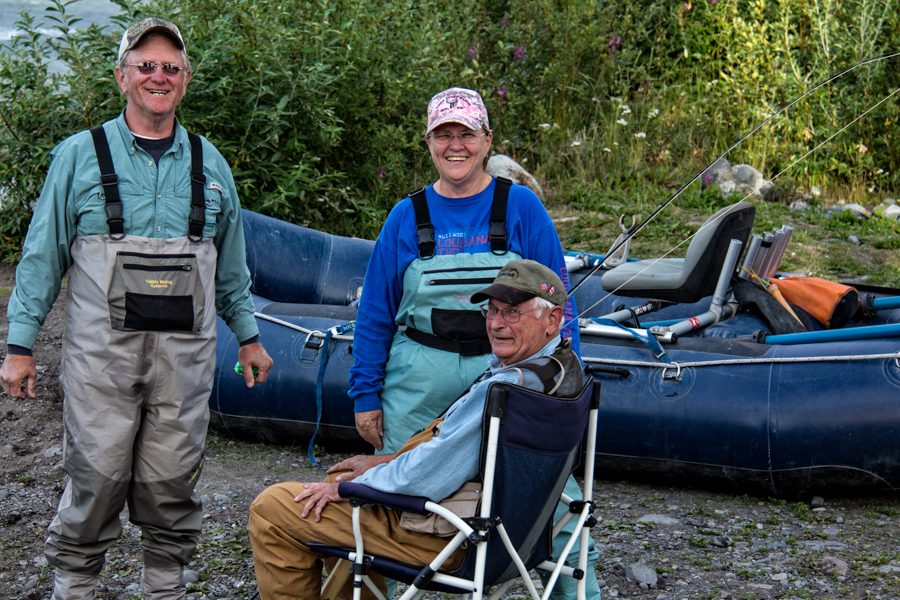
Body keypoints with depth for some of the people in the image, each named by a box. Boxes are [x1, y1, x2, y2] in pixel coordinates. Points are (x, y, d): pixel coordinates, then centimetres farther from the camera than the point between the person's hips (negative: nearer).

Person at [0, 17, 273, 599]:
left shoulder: (209, 164, 14)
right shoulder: (80, 156, 5)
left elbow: (231, 262, 22)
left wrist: (248, 335, 21)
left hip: (185, 355, 2)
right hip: (102, 352, -2)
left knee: (173, 480, 5)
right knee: (96, 477, -4)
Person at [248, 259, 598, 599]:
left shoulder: (504, 390, -30)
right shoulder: (564, 364, 2)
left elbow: (427, 478, -26)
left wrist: (348, 485, -10)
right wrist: (392, 460, 9)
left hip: (440, 535, -10)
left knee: (270, 509, -3)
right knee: (337, 475, 31)